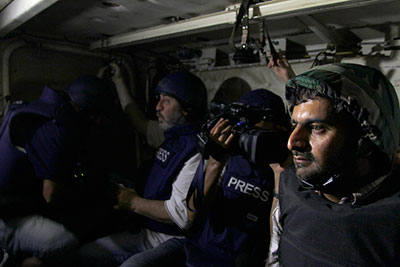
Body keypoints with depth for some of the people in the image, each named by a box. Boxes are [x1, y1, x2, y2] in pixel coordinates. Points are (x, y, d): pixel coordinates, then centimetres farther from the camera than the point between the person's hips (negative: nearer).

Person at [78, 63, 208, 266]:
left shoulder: (196, 150, -22)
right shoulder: (170, 135, 8)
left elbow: (182, 215, -28)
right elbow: (140, 122, 25)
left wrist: (134, 203, -14)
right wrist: (119, 80, 31)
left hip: (174, 241, -9)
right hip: (146, 232, 9)